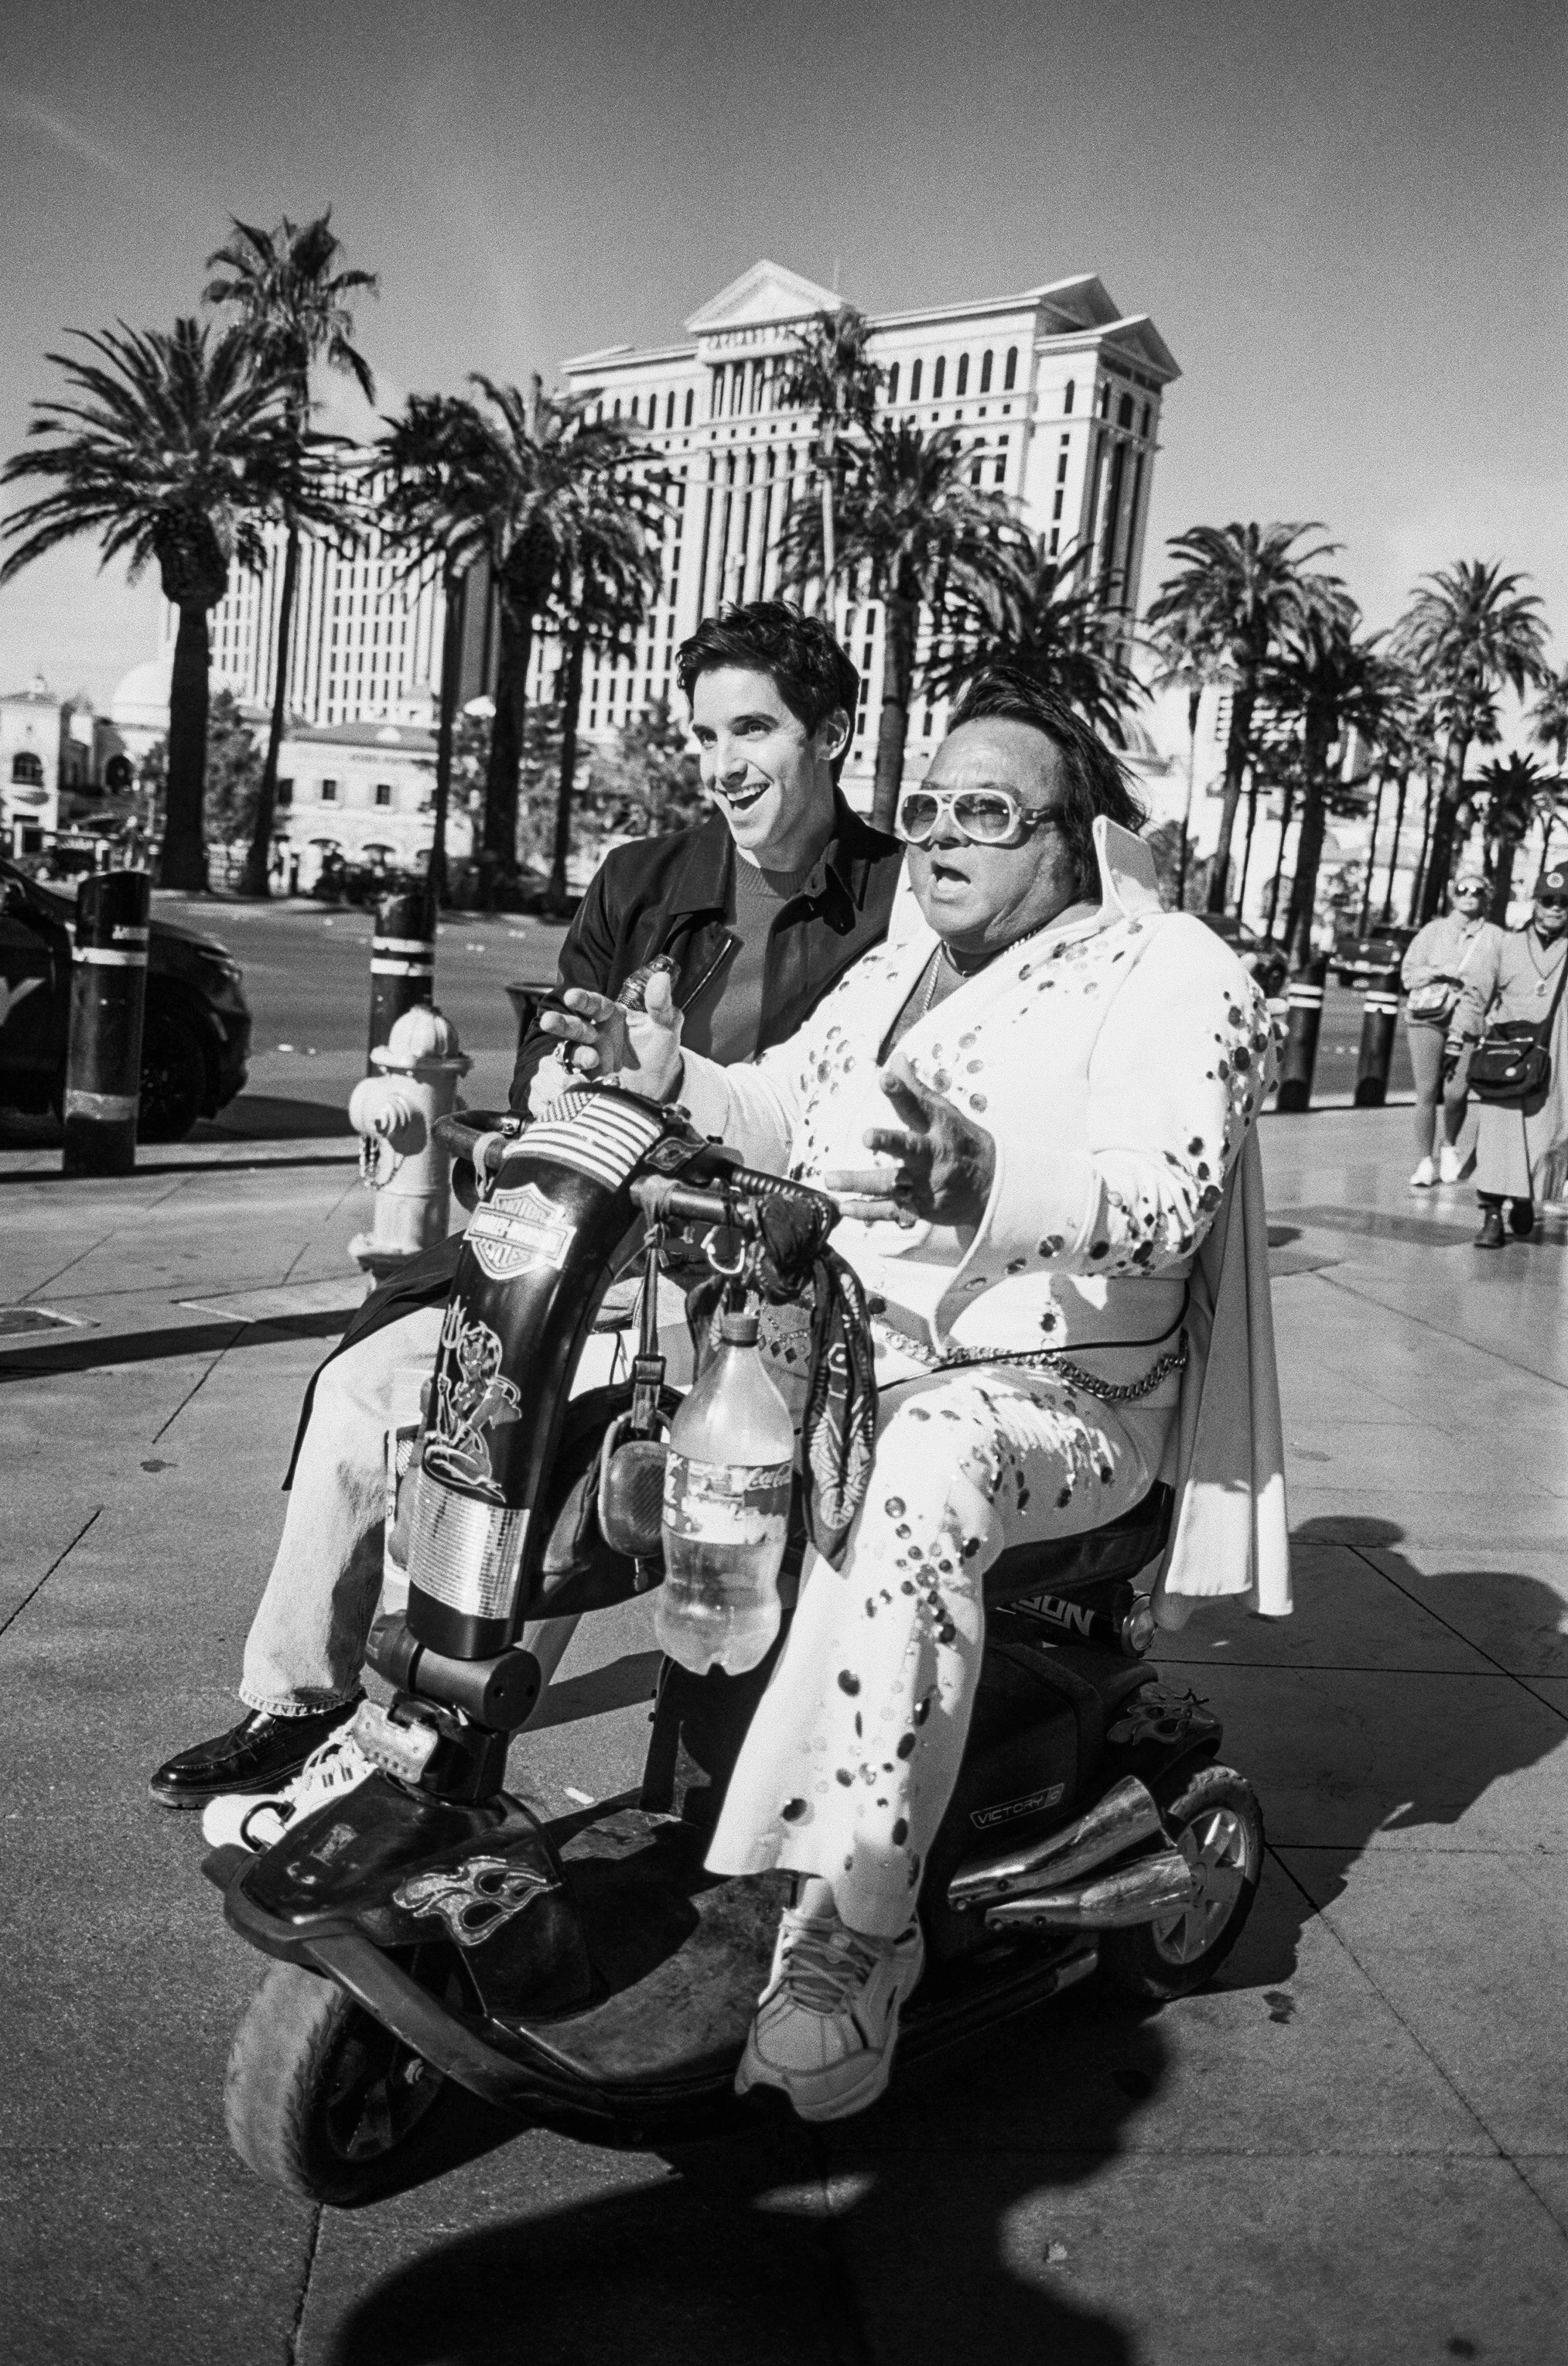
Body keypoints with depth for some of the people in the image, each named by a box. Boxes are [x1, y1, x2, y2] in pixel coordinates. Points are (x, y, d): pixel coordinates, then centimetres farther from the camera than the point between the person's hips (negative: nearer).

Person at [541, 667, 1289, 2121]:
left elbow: (1169, 1196, -23)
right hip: (827, 1347, 8)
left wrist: (990, 1188, -41)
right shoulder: (896, 968, 19)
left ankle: (854, 1928, -32)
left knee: (917, 1480, -39)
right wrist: (672, 1077, -5)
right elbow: (784, 1115, 16)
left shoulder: (1171, 978, -6)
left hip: (1048, 1396, -7)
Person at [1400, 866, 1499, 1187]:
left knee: (1456, 1092, -8)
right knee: (1426, 1093, -6)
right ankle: (1424, 1163, 3)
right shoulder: (1433, 931, 11)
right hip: (1427, 1018, 0)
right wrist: (1440, 971, -8)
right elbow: (1408, 973, 6)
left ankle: (1450, 1147, 21)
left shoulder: (1495, 937, 9)